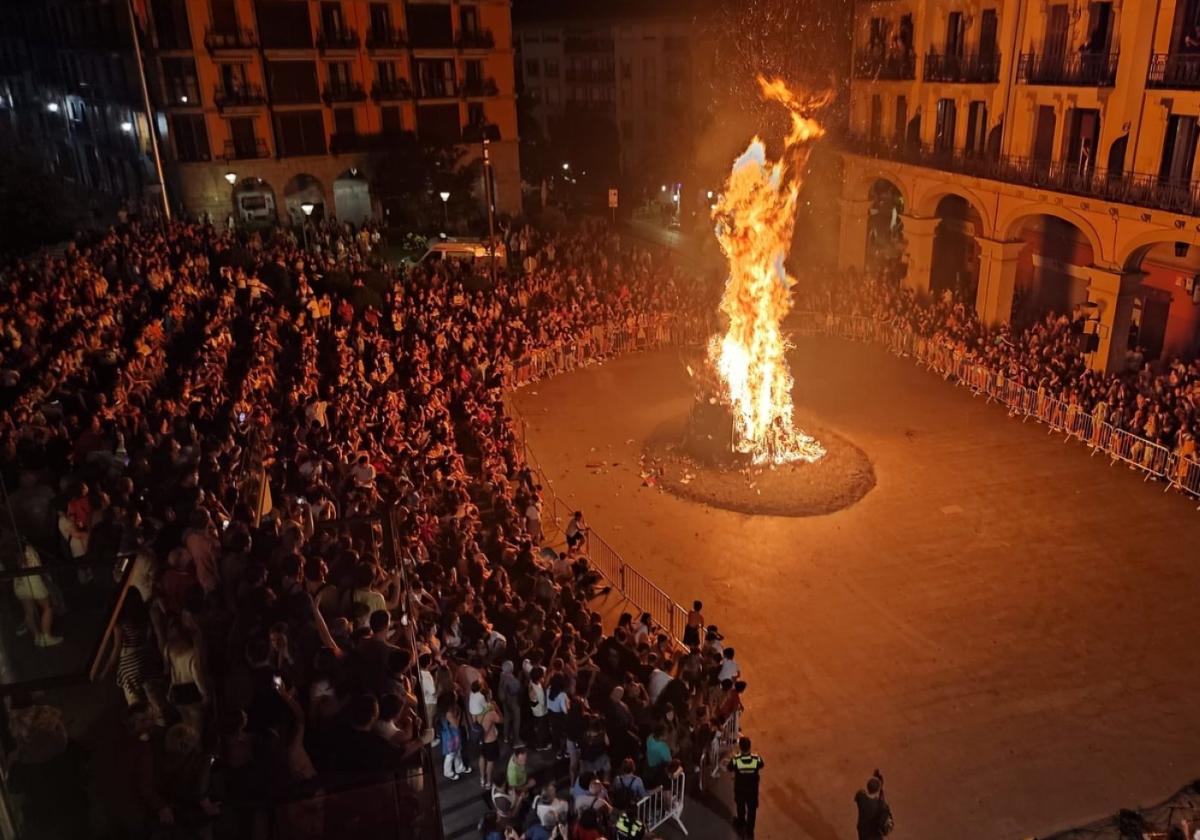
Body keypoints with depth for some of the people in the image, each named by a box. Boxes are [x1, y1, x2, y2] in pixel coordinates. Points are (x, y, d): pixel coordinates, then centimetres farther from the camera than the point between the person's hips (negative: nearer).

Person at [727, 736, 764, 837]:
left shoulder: (735, 760, -31)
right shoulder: (757, 758, -28)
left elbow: (728, 769, -9)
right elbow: (761, 765, -4)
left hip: (739, 789, 0)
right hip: (753, 790, 0)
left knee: (741, 808, 27)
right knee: (752, 810, 24)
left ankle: (741, 825, 51)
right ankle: (750, 831, 40)